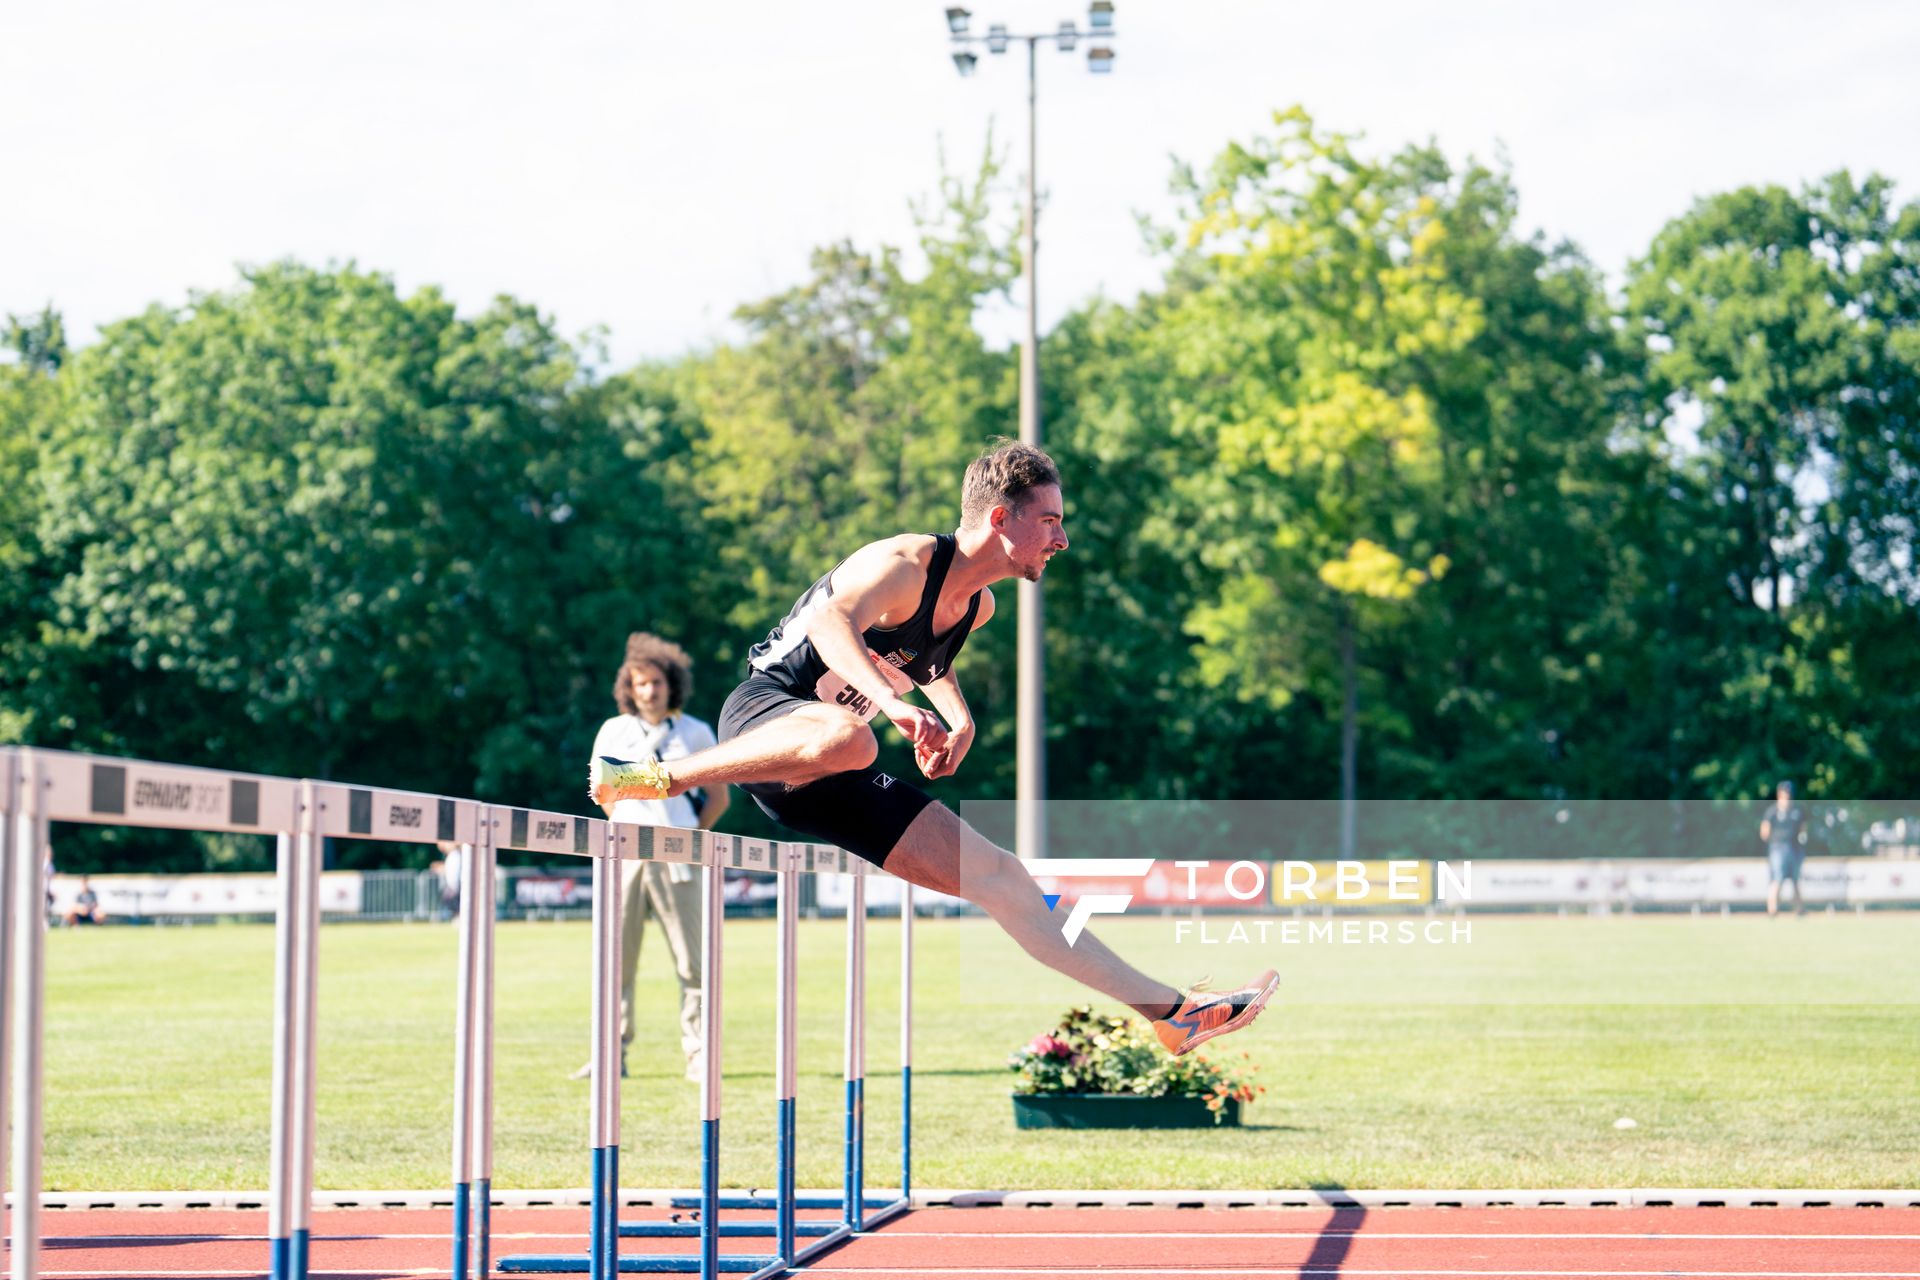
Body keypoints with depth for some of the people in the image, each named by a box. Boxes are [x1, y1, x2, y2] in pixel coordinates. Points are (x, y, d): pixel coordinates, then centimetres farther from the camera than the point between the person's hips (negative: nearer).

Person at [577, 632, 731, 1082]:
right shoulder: (613, 732, 11)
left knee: (690, 959, -4)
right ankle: (613, 1054, 3)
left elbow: (718, 795, 11)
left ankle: (696, 1054, -1)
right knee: (616, 958, -1)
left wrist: (689, 835, 2)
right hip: (625, 856, 1)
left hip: (677, 858, -1)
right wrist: (628, 826, 11)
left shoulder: (696, 733, 8)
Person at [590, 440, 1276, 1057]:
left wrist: (961, 719, 12)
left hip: (834, 786, 8)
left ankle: (1169, 1011, 4)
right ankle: (657, 775, -26)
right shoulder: (907, 564, -18)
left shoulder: (978, 606, 9)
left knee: (996, 875, 1)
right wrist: (893, 703, -55)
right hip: (764, 719, -8)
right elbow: (830, 619, -39)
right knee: (847, 737, -44)